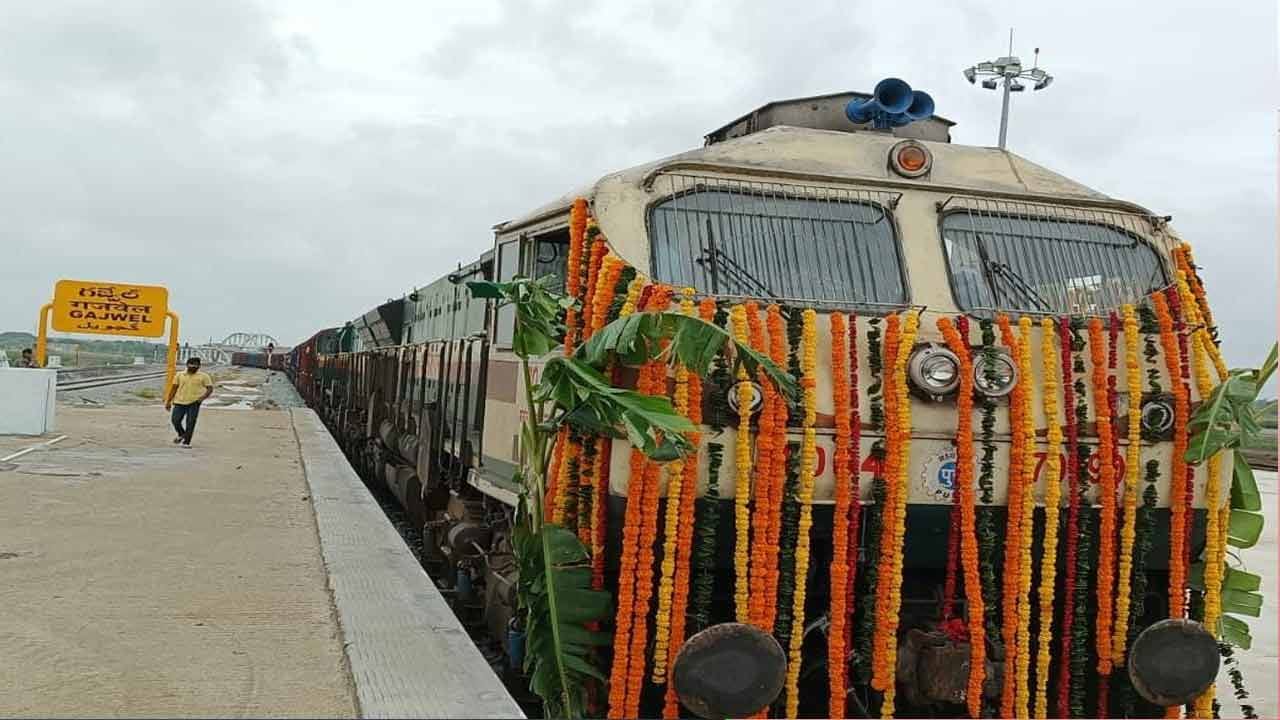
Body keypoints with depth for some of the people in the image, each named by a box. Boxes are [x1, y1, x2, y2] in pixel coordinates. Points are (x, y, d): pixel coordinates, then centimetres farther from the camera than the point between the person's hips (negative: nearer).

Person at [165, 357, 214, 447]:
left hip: (194, 402, -3)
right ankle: (182, 435, 28)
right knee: (175, 420, -1)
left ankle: (186, 442, 3)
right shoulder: (180, 375, 11)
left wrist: (203, 397, -17)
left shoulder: (203, 376, 3)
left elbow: (210, 388, 0)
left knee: (190, 423, -6)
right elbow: (174, 388, 15)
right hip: (179, 402, 3)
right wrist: (168, 401, 13)